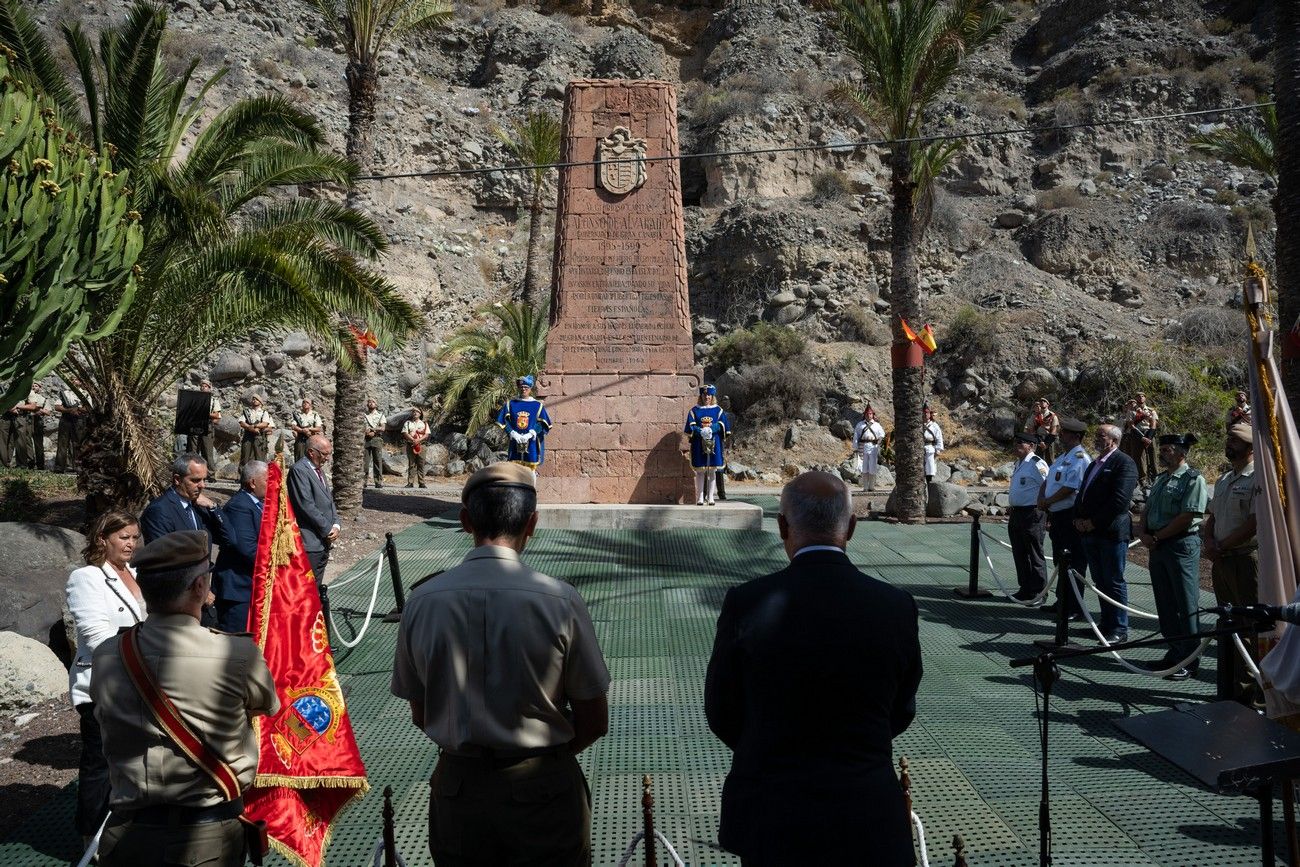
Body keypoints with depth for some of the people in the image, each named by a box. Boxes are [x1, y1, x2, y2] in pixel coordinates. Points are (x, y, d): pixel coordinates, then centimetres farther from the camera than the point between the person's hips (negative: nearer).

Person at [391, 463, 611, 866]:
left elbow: (420, 716, 2)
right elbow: (594, 723, -9)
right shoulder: (560, 601, -17)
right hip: (544, 789, -2)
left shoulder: (422, 601, -10)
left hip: (457, 787, 2)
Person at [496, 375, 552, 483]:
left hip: (531, 443, -1)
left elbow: (542, 424, 0)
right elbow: (503, 422, 4)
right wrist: (513, 434, -9)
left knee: (531, 468, 1)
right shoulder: (510, 403, 7)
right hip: (515, 443, 1)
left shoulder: (538, 405, 4)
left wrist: (530, 435, -13)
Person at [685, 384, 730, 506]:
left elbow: (722, 424, 0)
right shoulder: (695, 410, 8)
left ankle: (711, 497, 6)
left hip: (714, 444, 1)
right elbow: (691, 426, 0)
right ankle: (700, 497, 3)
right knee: (700, 471, 0)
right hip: (699, 444, -1)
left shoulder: (718, 410, 10)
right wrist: (701, 431, -18)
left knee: (712, 471, 2)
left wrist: (711, 429, -18)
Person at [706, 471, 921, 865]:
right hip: (867, 819, 1)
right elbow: (901, 714, 4)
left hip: (771, 817, -1)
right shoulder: (897, 607, -10)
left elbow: (722, 715, -2)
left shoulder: (746, 603, -15)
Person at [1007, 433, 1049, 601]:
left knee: (1034, 555, 1)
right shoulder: (1018, 463, 13)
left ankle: (1038, 592, 12)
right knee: (1019, 554, 15)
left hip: (1032, 515, -9)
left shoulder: (1037, 464, -15)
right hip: (1016, 512, 9)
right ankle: (1025, 588, 27)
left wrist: (1047, 517, -17)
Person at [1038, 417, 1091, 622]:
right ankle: (1062, 603, 29)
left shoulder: (1080, 459, -15)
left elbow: (1069, 488, -21)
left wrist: (1047, 502, -10)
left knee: (1073, 564, -3)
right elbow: (1047, 481, 19)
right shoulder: (1062, 457, 16)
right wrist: (1041, 499, 0)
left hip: (1071, 517, -10)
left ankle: (1074, 609, 3)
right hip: (1057, 516, 10)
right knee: (1060, 562, 17)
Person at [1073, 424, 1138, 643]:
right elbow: (1082, 494, 22)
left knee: (1114, 582, -2)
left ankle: (1119, 629, 5)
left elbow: (1120, 499, -18)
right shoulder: (1094, 464, 20)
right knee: (1100, 582, 13)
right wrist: (1078, 519, 4)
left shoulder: (1124, 463, -8)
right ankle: (1106, 623, 22)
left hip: (1111, 532, -8)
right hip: (1090, 533, 8)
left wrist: (1093, 522, -16)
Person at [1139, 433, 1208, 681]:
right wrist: (1144, 534, -1)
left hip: (1182, 546, -8)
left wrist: (1156, 537, -12)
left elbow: (1187, 517, -17)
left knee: (1186, 605, -2)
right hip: (1158, 547, 8)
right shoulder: (1160, 479, 17)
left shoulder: (1193, 479, -9)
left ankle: (1189, 660, 5)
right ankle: (1174, 651, 23)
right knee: (1165, 604, 13)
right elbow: (1147, 510, 18)